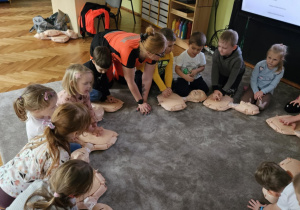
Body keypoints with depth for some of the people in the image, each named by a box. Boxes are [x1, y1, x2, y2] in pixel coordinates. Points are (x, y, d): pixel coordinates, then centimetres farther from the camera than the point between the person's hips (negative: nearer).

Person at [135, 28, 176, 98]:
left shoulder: (170, 54, -15)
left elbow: (169, 72, -15)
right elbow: (154, 74, -35)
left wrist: (168, 87, -25)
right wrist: (163, 89, -34)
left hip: (160, 74, 6)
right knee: (143, 90, -29)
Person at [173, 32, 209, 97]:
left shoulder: (201, 56, -6)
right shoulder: (182, 56, -15)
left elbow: (202, 67, 6)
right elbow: (177, 69, -12)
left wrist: (196, 70, -18)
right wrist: (185, 76, -29)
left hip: (196, 78, 4)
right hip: (184, 78, -4)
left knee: (205, 89, -14)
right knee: (183, 92, -28)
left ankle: (190, 89, 5)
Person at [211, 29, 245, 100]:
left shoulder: (238, 59, -41)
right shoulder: (217, 53, -34)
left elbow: (232, 77, -33)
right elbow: (214, 71, -30)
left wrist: (222, 92, -35)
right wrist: (215, 89, -37)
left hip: (236, 74, -3)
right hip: (222, 73, 3)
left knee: (229, 93, -7)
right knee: (217, 88, 1)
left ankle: (235, 85, 23)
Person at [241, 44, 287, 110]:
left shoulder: (280, 71, -11)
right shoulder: (260, 65, -13)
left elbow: (273, 85, -11)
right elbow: (253, 79, -10)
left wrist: (262, 92, -26)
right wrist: (256, 92, -22)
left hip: (267, 91, 0)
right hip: (255, 87, 1)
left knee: (260, 106, -28)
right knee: (244, 101, -24)